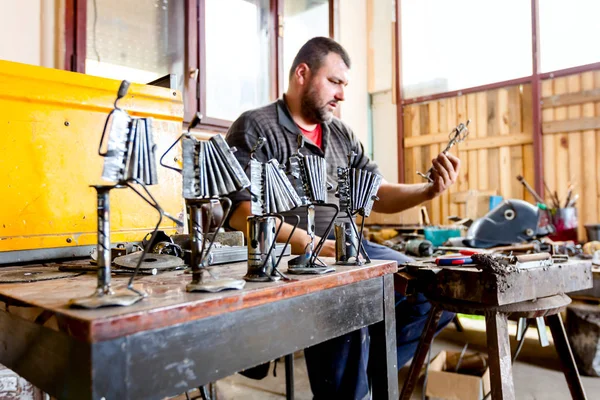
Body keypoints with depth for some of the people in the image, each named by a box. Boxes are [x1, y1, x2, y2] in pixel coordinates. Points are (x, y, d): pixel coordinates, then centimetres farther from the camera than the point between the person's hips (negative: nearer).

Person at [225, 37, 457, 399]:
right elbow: (242, 213, -17)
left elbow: (378, 196, 15)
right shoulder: (255, 128, -5)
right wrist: (313, 245, -26)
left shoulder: (342, 135, 16)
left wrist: (430, 190, -4)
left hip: (349, 249, 8)